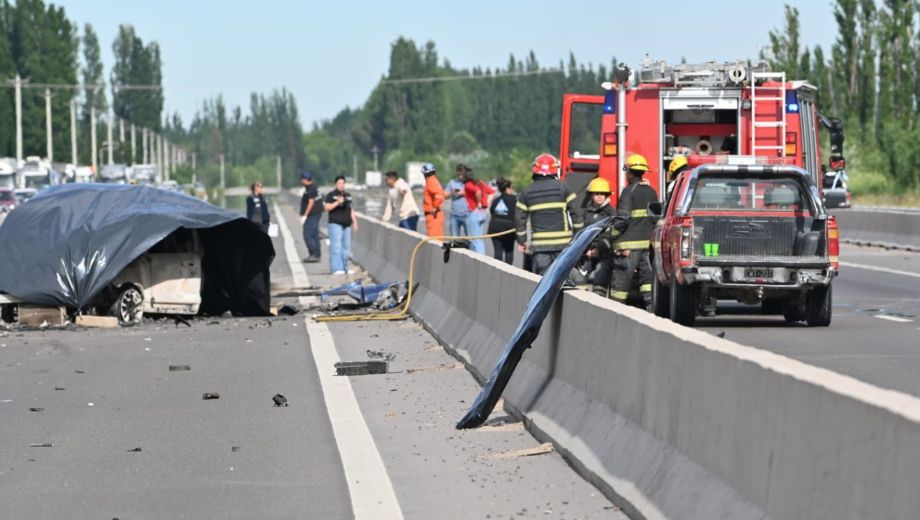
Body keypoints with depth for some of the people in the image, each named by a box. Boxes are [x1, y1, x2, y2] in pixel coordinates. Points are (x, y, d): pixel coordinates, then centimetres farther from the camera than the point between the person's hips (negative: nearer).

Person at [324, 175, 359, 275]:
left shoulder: (348, 195, 17)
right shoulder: (331, 195, 0)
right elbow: (327, 208, -8)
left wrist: (354, 221, 17)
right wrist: (337, 202, -19)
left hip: (346, 224, 6)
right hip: (335, 223, -6)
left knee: (346, 247, 6)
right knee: (336, 246, -10)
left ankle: (345, 268, 12)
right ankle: (337, 268, -13)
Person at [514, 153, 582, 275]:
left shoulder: (526, 192, 4)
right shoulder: (562, 188, -1)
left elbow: (520, 218, 7)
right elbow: (575, 213, -2)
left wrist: (521, 241, 16)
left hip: (539, 244, 1)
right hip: (562, 242, -1)